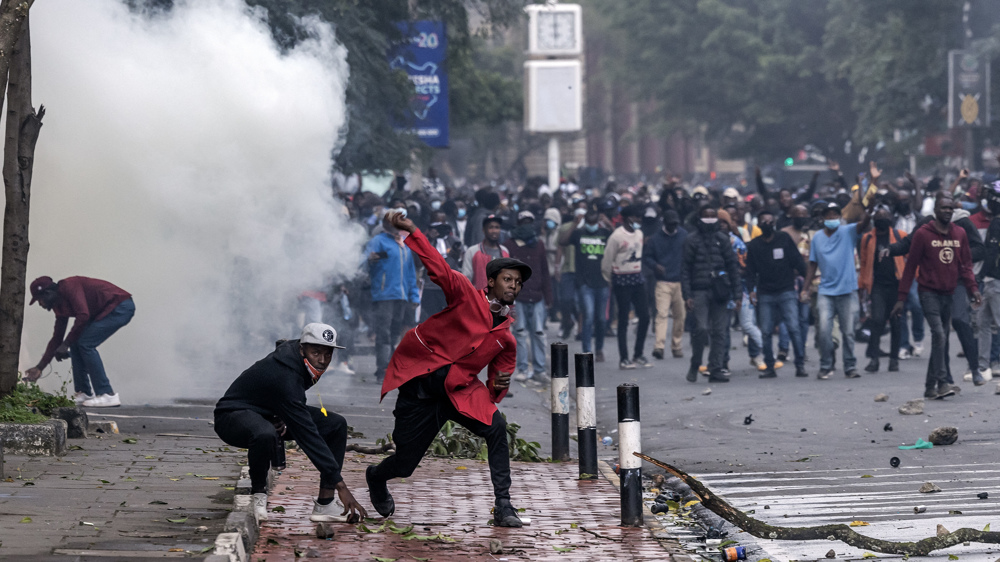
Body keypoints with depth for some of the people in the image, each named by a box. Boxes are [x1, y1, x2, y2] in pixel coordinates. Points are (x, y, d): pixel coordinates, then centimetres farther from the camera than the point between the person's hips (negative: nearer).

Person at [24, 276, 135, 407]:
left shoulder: (68, 287, -17)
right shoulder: (60, 306, 13)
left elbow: (83, 315, -28)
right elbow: (56, 339, 19)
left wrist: (66, 344, -20)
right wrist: (39, 367, 18)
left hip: (121, 307, -10)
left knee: (85, 343, -15)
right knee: (76, 344, 6)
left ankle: (107, 395, -16)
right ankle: (84, 393, 12)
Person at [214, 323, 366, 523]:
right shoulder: (285, 377, -35)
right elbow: (308, 435, -37)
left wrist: (283, 418, -4)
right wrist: (340, 485, -37)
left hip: (271, 412, 10)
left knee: (337, 424, -2)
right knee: (265, 435, -45)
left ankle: (325, 503, -5)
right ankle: (258, 495, -16)